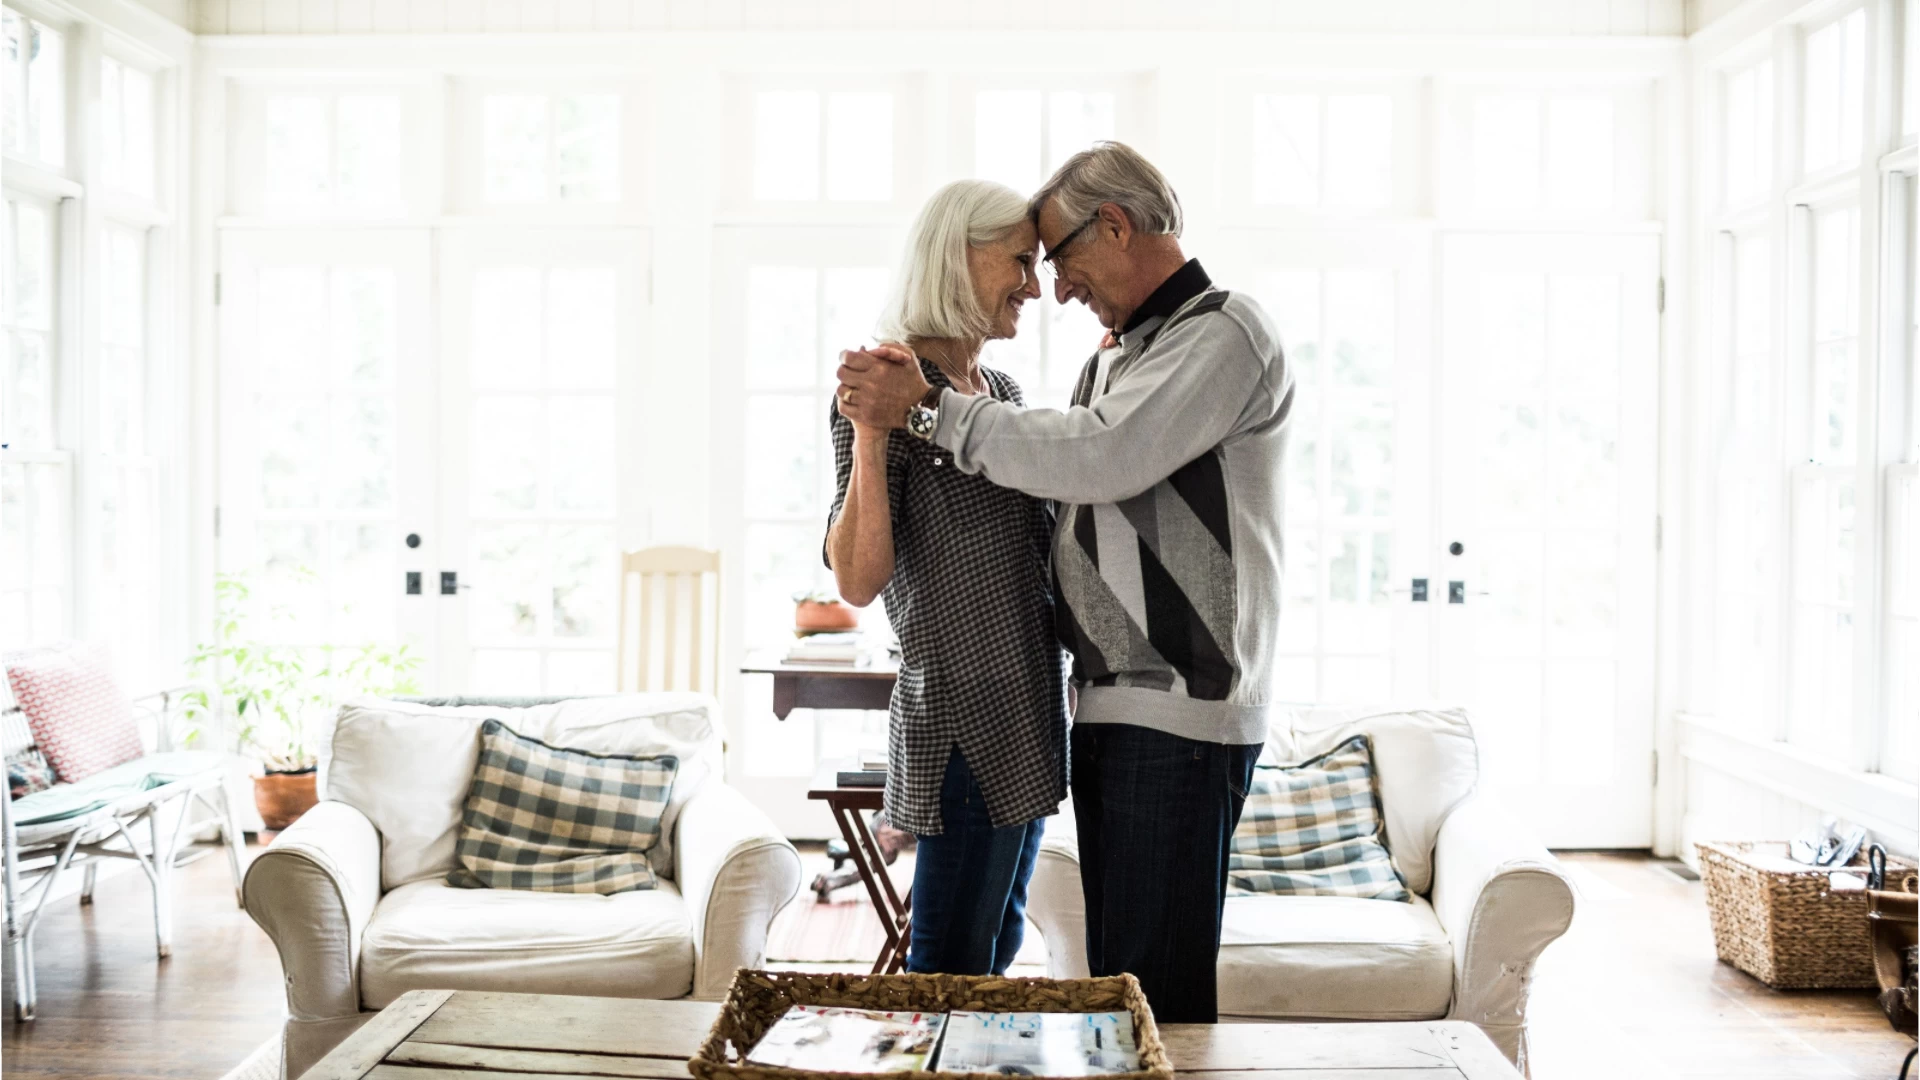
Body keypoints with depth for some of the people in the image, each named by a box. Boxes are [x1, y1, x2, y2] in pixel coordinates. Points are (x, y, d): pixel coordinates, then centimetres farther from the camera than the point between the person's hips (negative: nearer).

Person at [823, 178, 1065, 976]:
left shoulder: (1002, 391, 12)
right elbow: (858, 581, -20)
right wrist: (868, 428, -30)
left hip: (1029, 706, 9)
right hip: (964, 719, -9)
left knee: (999, 943, 19)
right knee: (953, 971, 0)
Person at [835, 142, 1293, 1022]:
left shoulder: (1225, 335, -9)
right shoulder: (1114, 357, 20)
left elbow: (1098, 458, -21)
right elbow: (1062, 488, 22)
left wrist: (929, 408, -16)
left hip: (1181, 716, -9)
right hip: (1109, 708, 9)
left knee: (1159, 991, -6)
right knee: (1112, 976, 13)